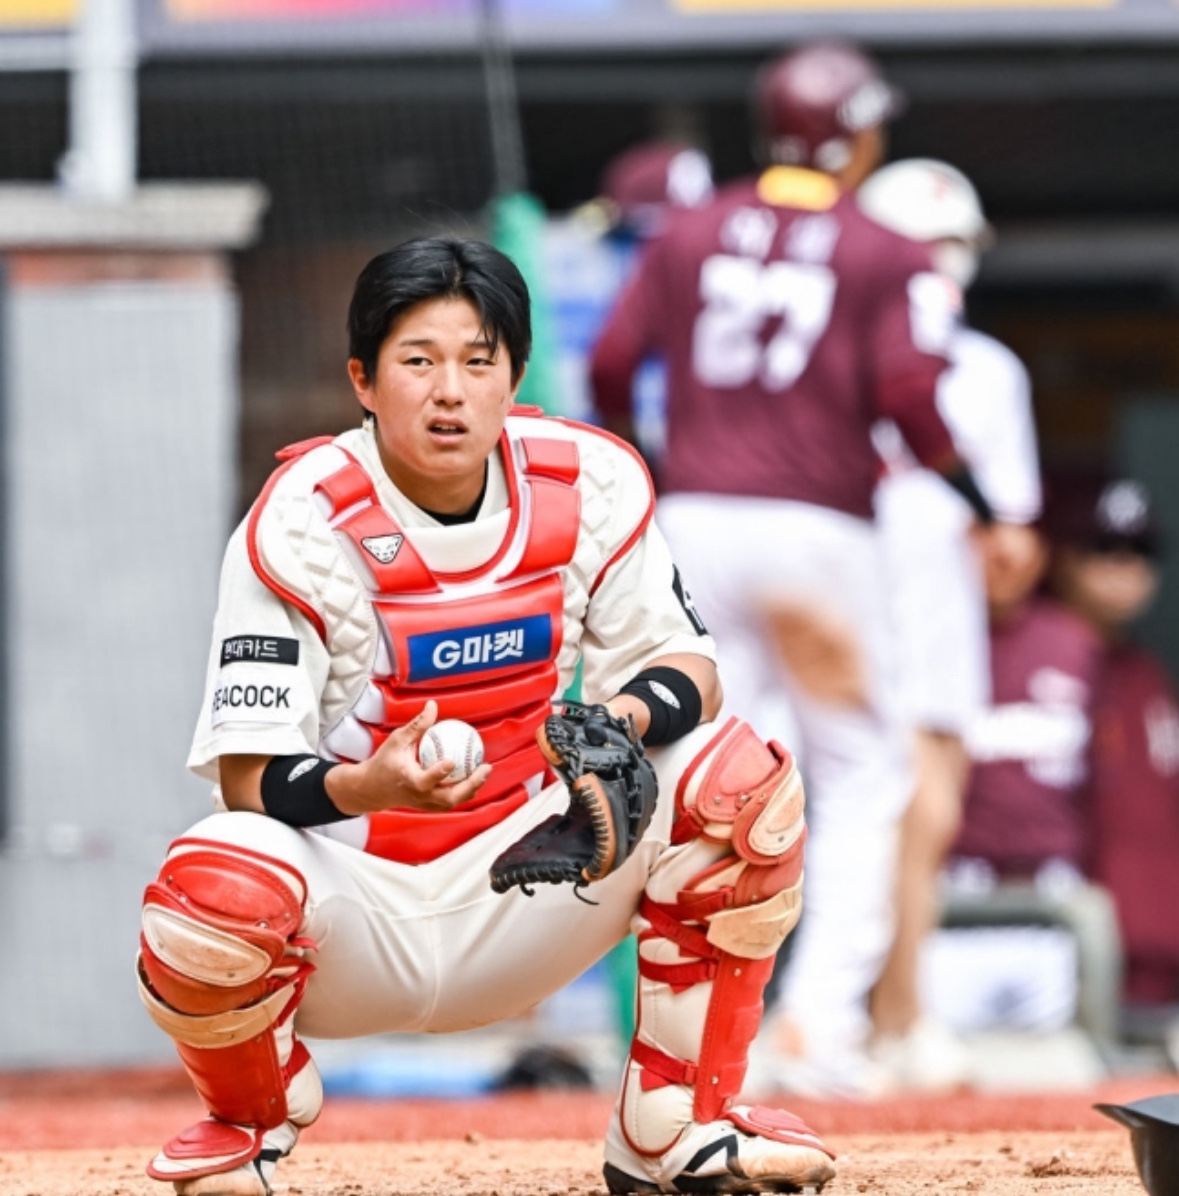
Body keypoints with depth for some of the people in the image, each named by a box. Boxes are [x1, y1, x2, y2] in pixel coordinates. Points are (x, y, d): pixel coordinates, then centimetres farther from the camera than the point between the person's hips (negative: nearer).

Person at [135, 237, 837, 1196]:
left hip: (521, 889, 3)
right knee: (213, 889, -36)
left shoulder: (590, 485, -5)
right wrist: (369, 786, -42)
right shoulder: (301, 524, -17)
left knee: (739, 781, -17)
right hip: (354, 917, -3)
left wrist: (623, 720, -26)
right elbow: (251, 781, -20)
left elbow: (688, 669, -1)